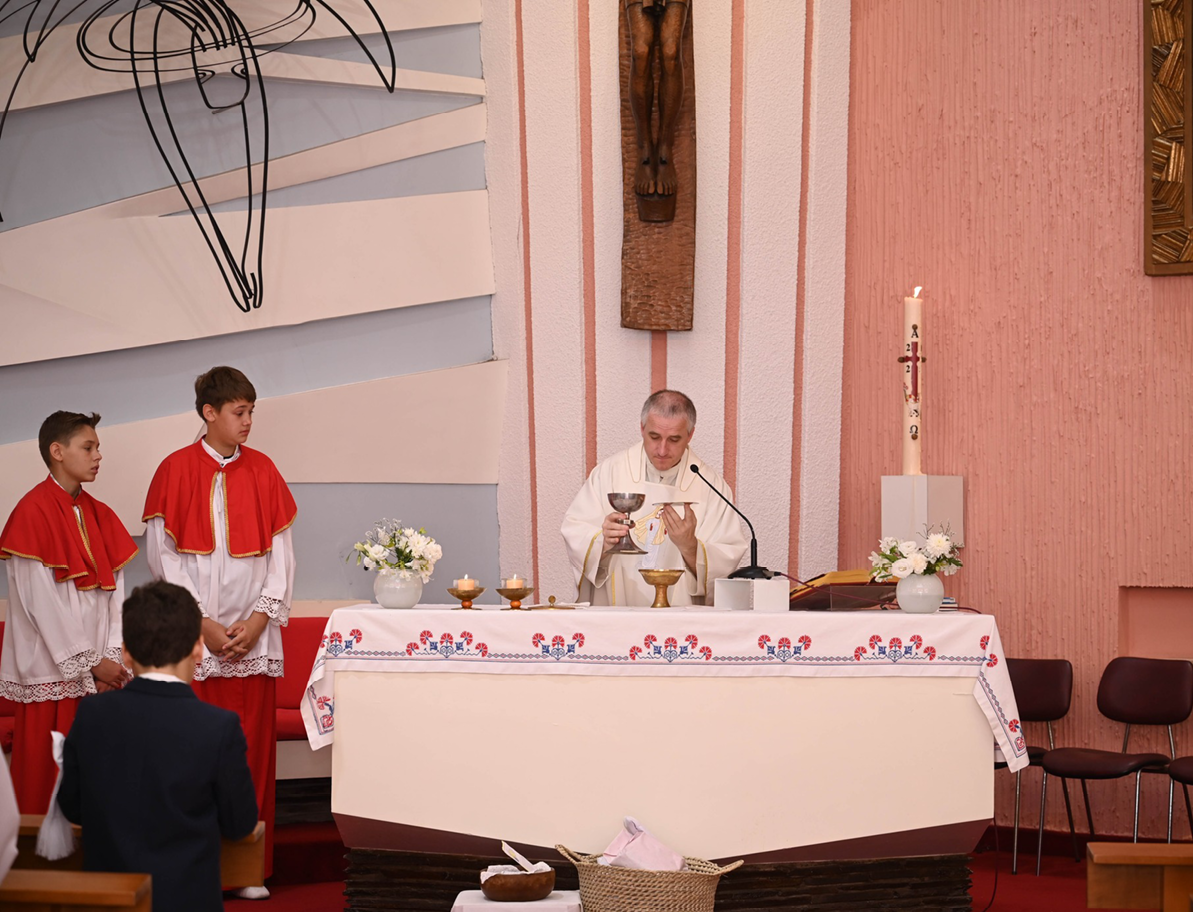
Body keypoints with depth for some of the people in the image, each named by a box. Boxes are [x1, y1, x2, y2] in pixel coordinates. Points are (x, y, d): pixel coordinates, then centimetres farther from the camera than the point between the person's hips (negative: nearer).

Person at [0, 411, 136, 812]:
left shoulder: (99, 516, 12)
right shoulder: (33, 513, -8)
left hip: (97, 671, 6)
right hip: (50, 670, -6)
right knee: (47, 776, -1)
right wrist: (88, 664, -11)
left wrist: (111, 657, -5)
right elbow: (41, 599, -13)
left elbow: (114, 590, 8)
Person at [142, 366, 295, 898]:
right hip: (193, 640, -2)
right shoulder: (175, 470, -1)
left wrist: (258, 619, -5)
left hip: (254, 637, 2)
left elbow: (280, 554, 6)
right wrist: (201, 623, -9)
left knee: (253, 753, 2)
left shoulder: (262, 471, 7)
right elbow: (162, 555, -3)